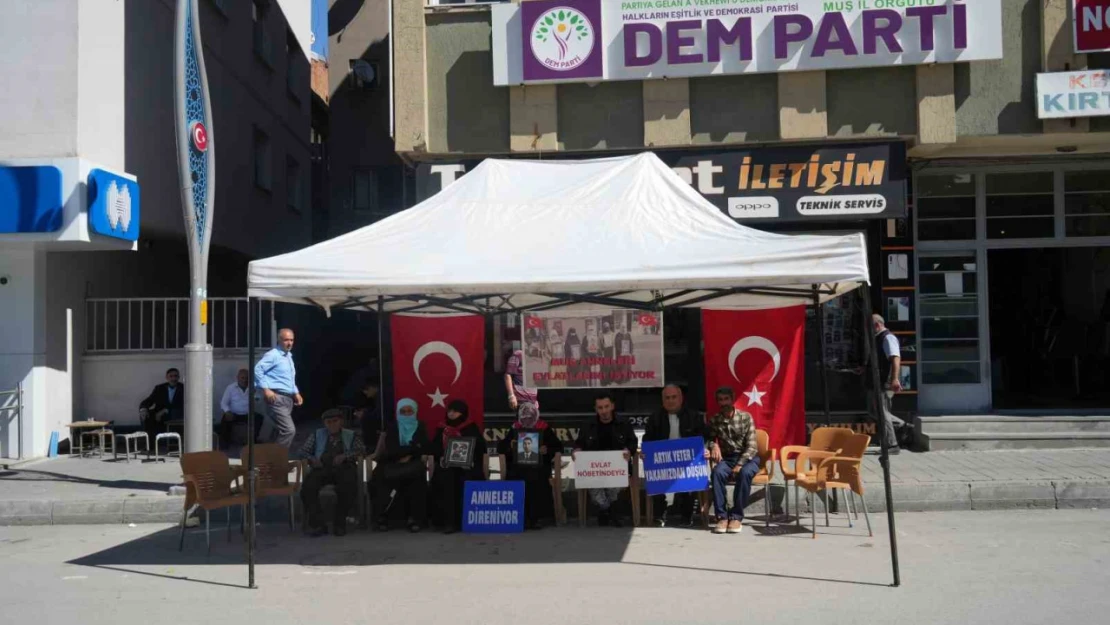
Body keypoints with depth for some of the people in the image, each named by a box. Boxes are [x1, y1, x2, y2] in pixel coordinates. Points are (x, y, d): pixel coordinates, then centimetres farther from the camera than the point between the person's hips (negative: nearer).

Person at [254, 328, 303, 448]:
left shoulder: (289, 356, 19)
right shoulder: (273, 355, -9)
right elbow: (258, 369, -19)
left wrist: (296, 393, 19)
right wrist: (266, 389, -21)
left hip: (288, 399, 9)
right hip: (277, 398, -9)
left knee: (282, 431, 11)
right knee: (289, 430, -17)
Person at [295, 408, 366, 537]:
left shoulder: (350, 435, 21)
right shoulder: (317, 435, 25)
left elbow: (361, 451, 5)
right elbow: (301, 452, 19)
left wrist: (344, 456, -11)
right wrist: (311, 458, -4)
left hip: (343, 467, -1)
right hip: (322, 467, 2)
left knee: (348, 488, -35)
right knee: (308, 487, -31)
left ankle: (339, 523, -19)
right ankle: (317, 524, -23)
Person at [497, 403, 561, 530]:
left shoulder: (545, 429, 8)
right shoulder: (515, 429, 14)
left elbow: (558, 446, 6)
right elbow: (500, 447, 14)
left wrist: (548, 450, -14)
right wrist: (509, 446, -7)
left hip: (539, 466, -2)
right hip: (518, 465, 2)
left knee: (536, 480, -33)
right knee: (514, 479, -29)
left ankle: (537, 516, -19)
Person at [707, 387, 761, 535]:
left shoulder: (745, 417, -5)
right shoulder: (714, 420, 2)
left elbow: (752, 446, -10)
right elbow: (710, 439, 11)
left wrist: (740, 465, -22)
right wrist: (713, 445, -15)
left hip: (748, 458, -2)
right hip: (727, 458, 2)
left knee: (745, 473, -37)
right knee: (717, 472, -33)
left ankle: (736, 517, -27)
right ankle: (722, 516, -28)